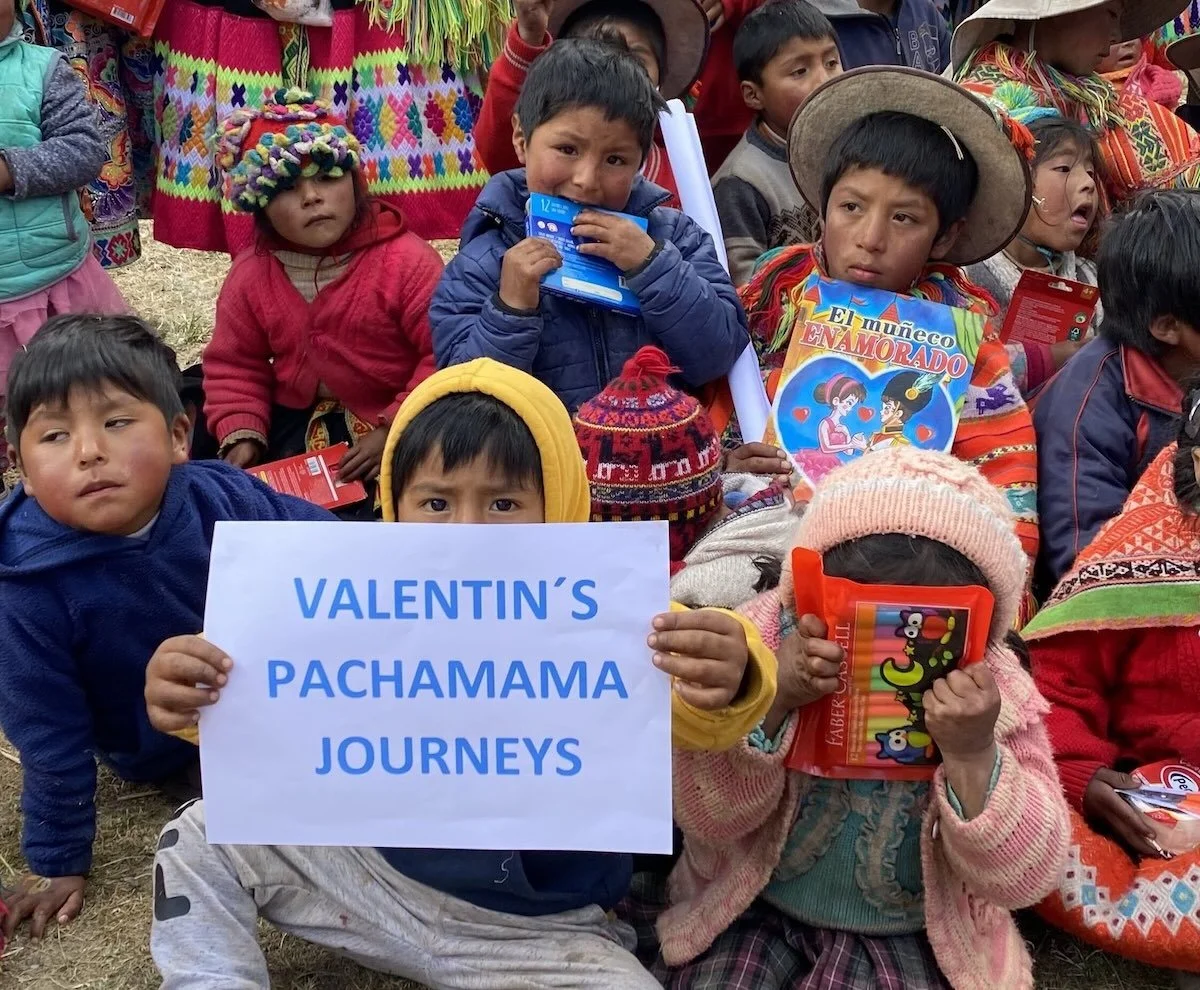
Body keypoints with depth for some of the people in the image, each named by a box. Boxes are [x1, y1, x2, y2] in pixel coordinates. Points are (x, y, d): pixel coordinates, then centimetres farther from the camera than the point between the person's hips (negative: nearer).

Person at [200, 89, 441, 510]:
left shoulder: (405, 260, -16)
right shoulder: (250, 274, -1)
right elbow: (235, 366, 7)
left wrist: (395, 431, -24)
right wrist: (240, 435, -9)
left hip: (395, 426, -4)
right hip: (296, 425, 5)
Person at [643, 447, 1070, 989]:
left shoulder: (996, 696, -13)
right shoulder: (769, 639, -13)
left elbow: (1023, 880, -15)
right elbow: (709, 818, -14)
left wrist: (973, 756, -31)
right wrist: (769, 701, -30)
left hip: (911, 937, 0)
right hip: (755, 913, 1)